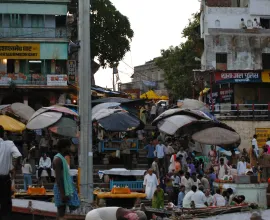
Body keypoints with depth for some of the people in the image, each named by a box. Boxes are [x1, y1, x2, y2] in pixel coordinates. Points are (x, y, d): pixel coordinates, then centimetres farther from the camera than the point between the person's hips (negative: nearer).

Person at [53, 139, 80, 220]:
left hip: (65, 188, 10)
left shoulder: (62, 158, 16)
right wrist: (62, 193, -25)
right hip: (61, 189, -10)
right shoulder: (58, 159, -15)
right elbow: (58, 178, -22)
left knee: (61, 213, 10)